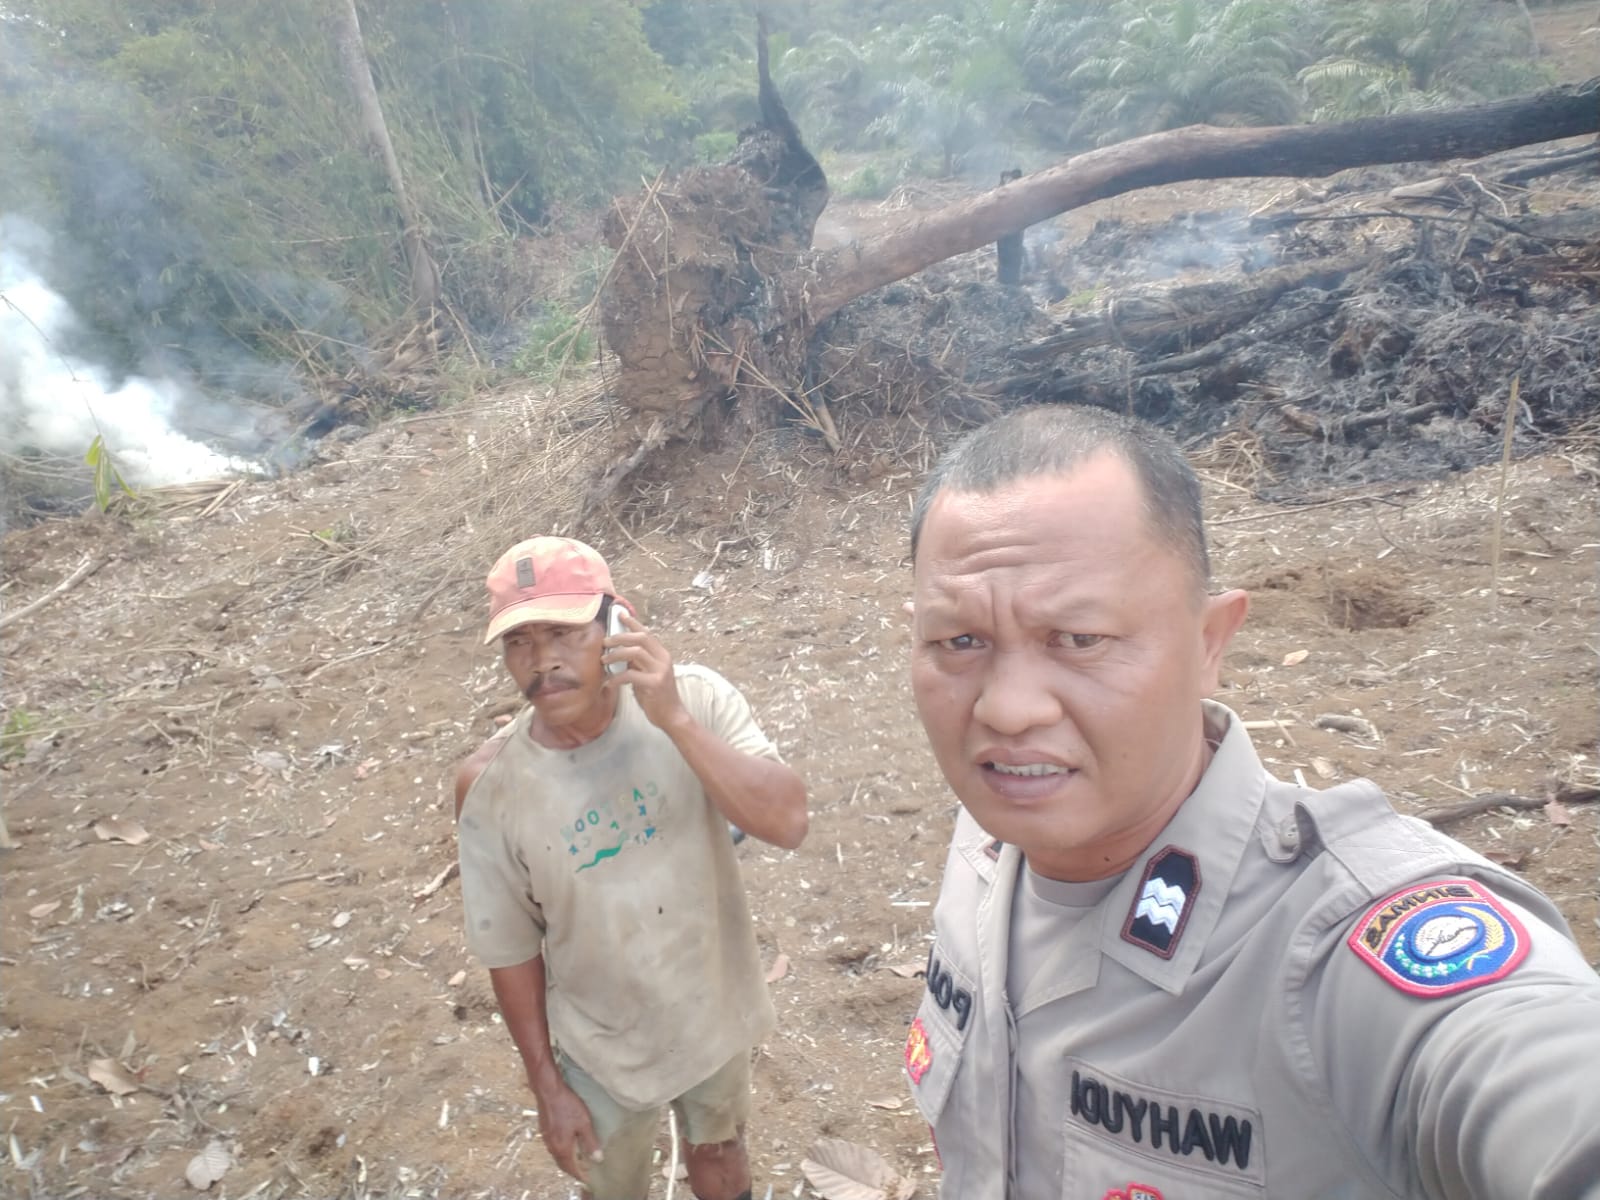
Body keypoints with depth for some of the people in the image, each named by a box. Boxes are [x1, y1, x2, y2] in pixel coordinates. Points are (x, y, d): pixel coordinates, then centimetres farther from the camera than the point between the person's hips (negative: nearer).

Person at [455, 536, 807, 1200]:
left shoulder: (695, 699, -23)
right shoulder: (489, 785, -22)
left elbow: (788, 823, -31)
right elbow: (509, 948, -10)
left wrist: (674, 720, -39)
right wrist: (546, 1084, -1)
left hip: (714, 1013, 1)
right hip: (603, 1051, 0)